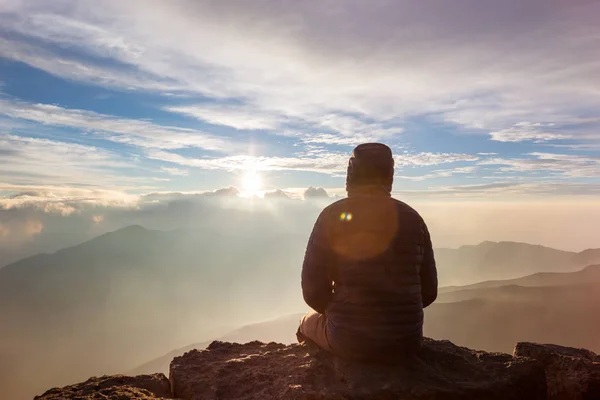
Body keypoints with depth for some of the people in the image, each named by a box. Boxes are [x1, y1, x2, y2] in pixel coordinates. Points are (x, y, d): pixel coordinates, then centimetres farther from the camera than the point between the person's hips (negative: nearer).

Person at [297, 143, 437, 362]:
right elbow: (428, 292, 5)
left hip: (350, 341, -3)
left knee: (309, 322, 29)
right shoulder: (412, 218, 0)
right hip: (407, 340, 4)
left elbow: (313, 290, -10)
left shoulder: (333, 216, -10)